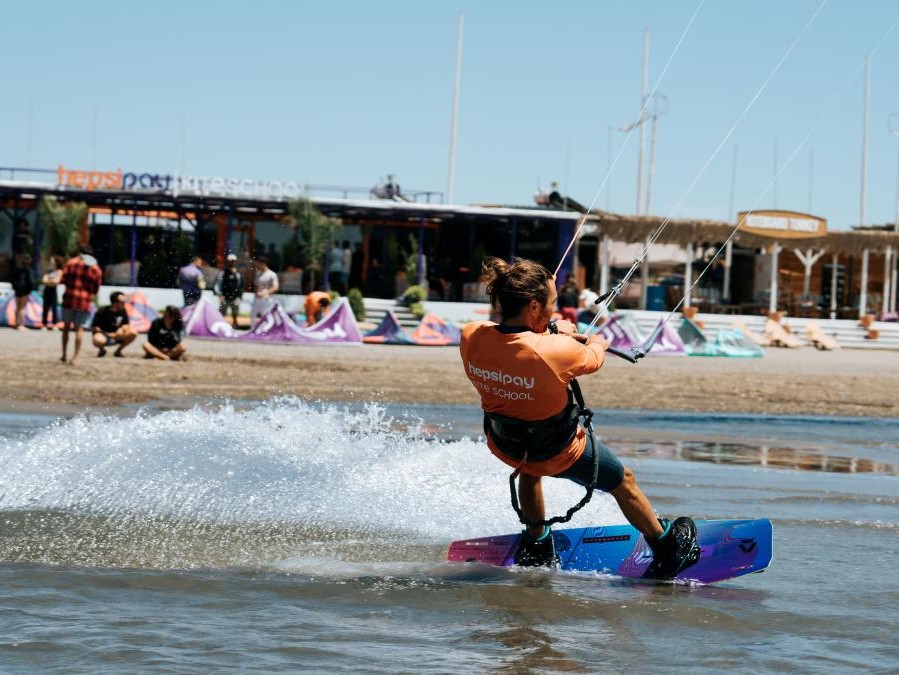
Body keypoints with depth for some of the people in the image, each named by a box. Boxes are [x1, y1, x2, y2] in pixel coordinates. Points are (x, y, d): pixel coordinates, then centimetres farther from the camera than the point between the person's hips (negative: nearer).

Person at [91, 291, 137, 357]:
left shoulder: (122, 311, -4)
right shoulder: (102, 311, -17)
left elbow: (126, 325, 8)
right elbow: (94, 328, -13)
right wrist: (109, 334, -19)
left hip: (116, 337, 5)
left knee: (133, 333, -20)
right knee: (98, 340, -42)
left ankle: (118, 351, 2)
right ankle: (101, 350, -2)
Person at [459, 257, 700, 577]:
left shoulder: (472, 338, -26)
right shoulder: (554, 351, -38)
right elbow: (593, 359, -13)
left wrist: (548, 332, 11)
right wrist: (596, 341, 10)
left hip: (504, 445, 4)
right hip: (561, 453, -4)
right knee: (624, 482, 25)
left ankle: (535, 547, 52)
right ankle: (666, 550, 45)